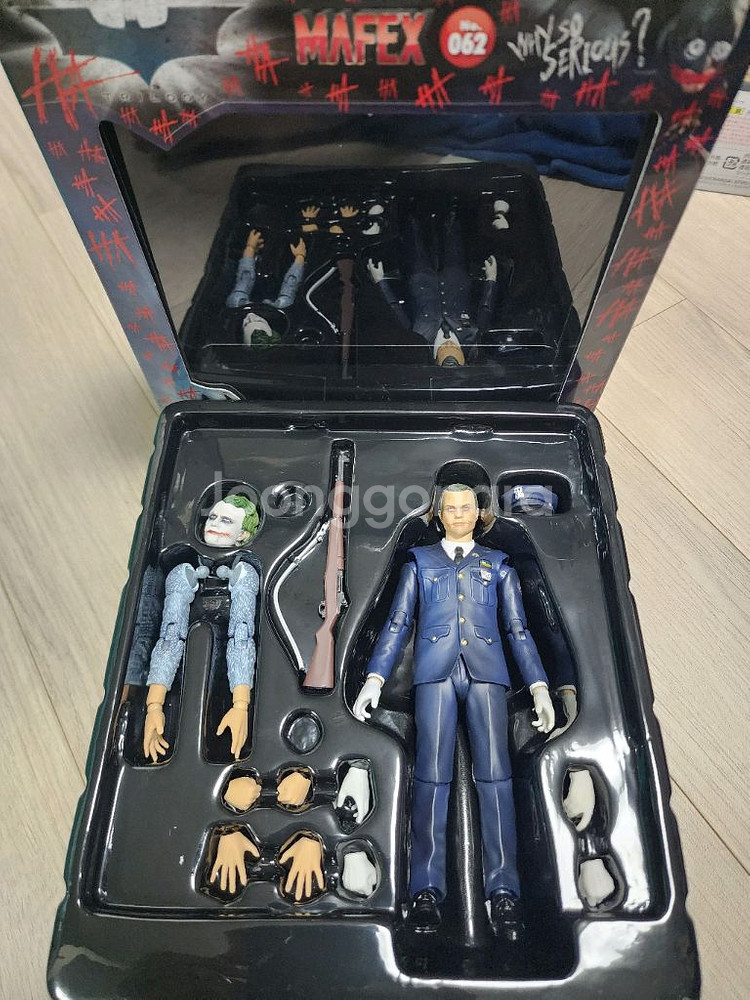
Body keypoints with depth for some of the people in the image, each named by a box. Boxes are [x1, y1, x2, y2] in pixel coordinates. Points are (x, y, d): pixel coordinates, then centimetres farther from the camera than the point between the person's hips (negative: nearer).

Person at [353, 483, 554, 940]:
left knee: (494, 774, -6)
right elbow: (398, 623, 12)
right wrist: (374, 679, 2)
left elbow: (518, 629, 16)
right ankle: (427, 890, 4)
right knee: (432, 773, -5)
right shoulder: (420, 561, 18)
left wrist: (539, 687, 7)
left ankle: (504, 891, 2)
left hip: (485, 670, 1)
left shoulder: (498, 564, 19)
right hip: (435, 671, 0)